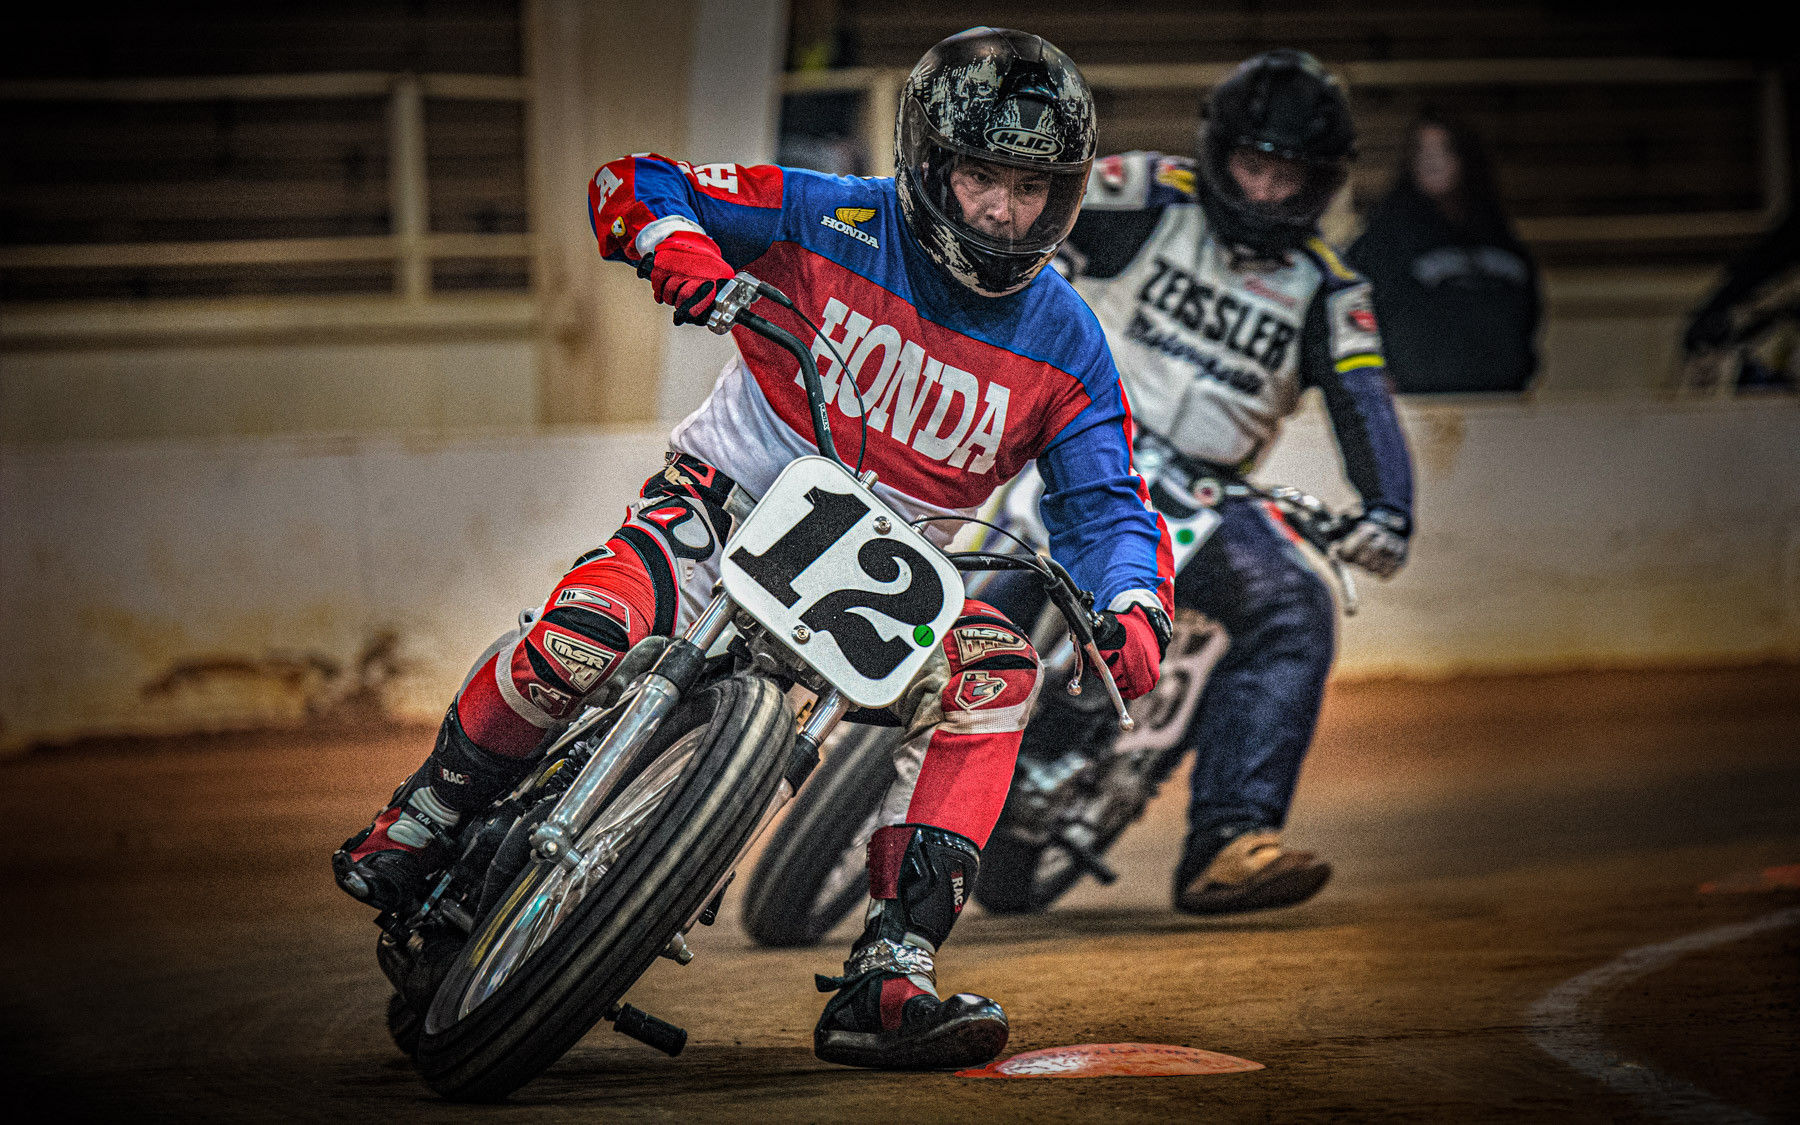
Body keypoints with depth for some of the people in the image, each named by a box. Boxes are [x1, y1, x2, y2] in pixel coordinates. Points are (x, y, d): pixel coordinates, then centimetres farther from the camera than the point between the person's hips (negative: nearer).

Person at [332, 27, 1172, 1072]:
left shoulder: (1066, 343, -2)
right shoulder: (836, 221, -10)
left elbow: (1108, 505, -1)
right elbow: (630, 183, -7)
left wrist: (1135, 612, -22)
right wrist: (677, 242, -30)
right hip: (734, 496, -3)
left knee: (996, 669, -26)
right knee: (582, 638, -32)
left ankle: (887, 981, -27)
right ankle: (424, 820, -2)